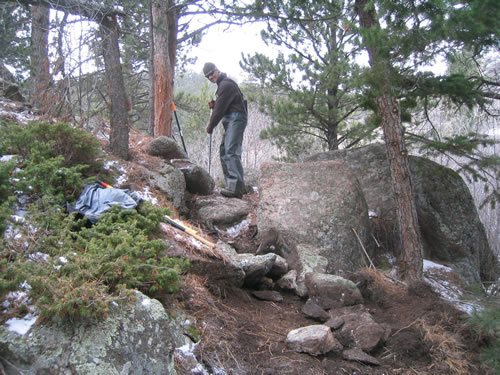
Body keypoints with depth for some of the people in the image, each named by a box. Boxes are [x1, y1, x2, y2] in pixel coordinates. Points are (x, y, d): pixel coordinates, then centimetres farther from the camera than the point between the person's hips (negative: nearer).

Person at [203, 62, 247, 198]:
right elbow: (219, 106, 26)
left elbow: (220, 108, -13)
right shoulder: (222, 84, 23)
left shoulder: (226, 85, -11)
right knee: (224, 151, 11)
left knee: (231, 151, -21)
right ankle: (232, 185, 11)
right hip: (230, 121, 11)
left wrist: (210, 126, -5)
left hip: (236, 119, -11)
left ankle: (236, 187, -30)